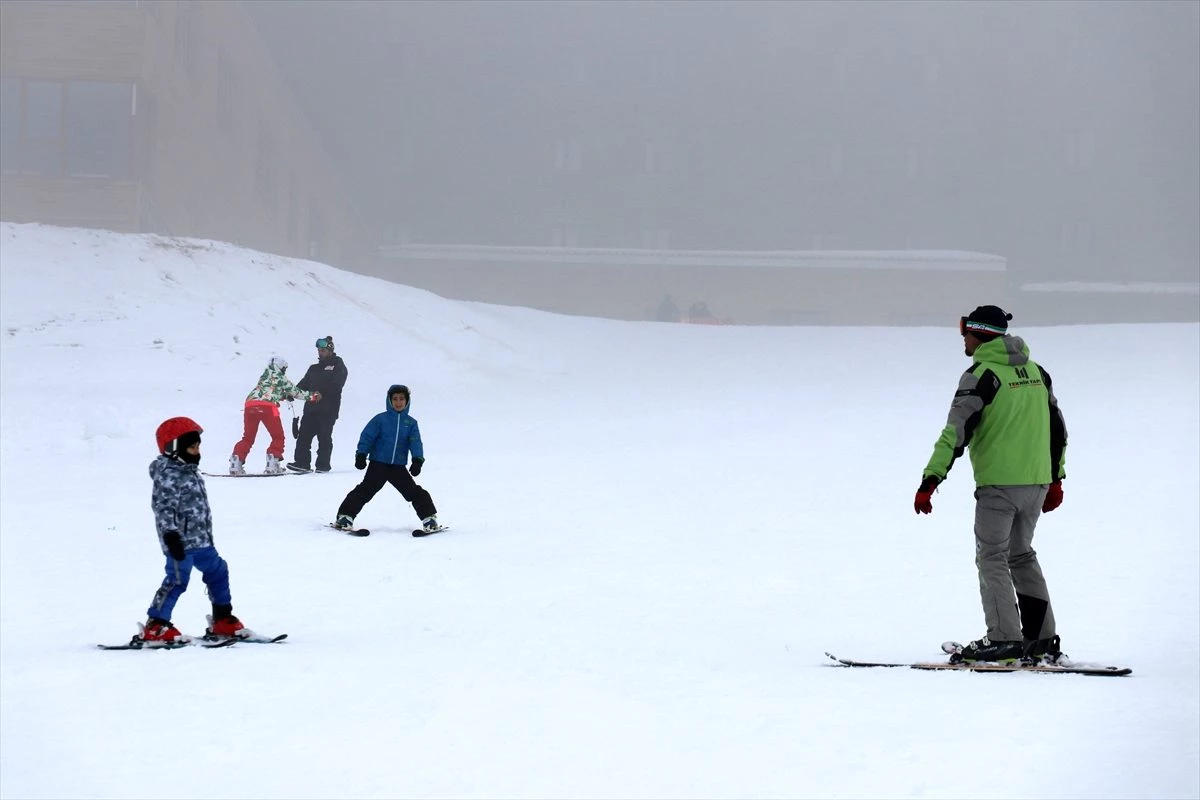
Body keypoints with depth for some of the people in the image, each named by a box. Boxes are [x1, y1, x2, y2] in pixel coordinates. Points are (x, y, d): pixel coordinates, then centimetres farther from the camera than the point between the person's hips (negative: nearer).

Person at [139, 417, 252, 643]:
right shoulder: (168, 475, -15)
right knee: (177, 580, -13)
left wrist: (207, 536, 29)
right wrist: (170, 534, -30)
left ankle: (223, 620, 29)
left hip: (200, 540, 10)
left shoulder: (191, 471, 16)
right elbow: (164, 507, -23)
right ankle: (154, 627, -11)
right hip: (180, 542, -10)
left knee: (218, 571, 18)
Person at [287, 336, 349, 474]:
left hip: (328, 409, -6)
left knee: (324, 436, -6)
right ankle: (302, 463, -5)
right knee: (304, 434, -5)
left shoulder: (338, 366, 5)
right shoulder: (314, 369, 24)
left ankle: (323, 465, -1)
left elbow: (337, 384, -10)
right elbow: (304, 384, 16)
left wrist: (322, 393, -23)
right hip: (311, 408, 6)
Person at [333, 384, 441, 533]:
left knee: (414, 492, 1)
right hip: (378, 464, -2)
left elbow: (415, 443, 1)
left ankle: (429, 517, 12)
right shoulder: (380, 419, -1)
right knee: (365, 490, -9)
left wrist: (418, 460, -15)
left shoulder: (411, 423, 8)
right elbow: (367, 437, -3)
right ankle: (345, 516, -5)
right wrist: (361, 455, -14)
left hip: (399, 467, 2)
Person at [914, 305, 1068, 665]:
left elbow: (956, 432, -17)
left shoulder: (982, 375, -10)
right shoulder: (1035, 370, 13)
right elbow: (1057, 427, 19)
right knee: (1022, 555, 18)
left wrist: (930, 480, -17)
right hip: (1037, 482, 7)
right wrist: (1055, 479, 25)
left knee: (992, 558, 0)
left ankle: (1004, 639, -7)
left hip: (998, 483, -7)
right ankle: (1043, 640, 16)